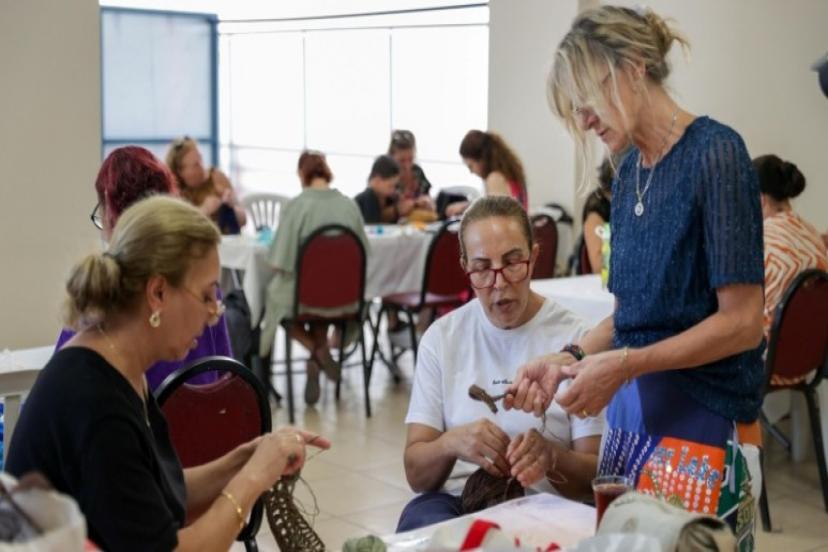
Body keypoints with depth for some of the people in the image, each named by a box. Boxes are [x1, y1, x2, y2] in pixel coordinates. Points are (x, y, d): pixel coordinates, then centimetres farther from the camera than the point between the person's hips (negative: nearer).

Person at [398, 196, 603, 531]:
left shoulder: (575, 339, -1)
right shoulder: (441, 338, 5)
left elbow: (596, 476, -2)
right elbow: (416, 474, 1)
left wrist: (552, 456, -25)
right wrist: (451, 443, -23)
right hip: (452, 501, 1)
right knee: (424, 521, -33)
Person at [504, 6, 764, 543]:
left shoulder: (714, 152, -13)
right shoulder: (628, 173, 9)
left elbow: (742, 323, -17)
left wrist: (625, 365, -20)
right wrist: (570, 358, -1)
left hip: (704, 424, -6)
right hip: (631, 413, 7)